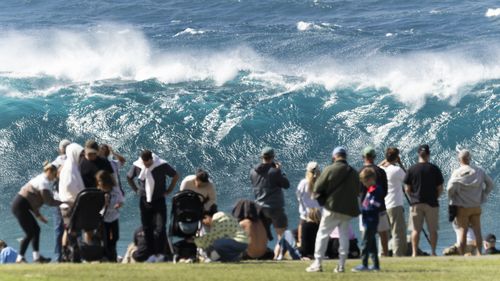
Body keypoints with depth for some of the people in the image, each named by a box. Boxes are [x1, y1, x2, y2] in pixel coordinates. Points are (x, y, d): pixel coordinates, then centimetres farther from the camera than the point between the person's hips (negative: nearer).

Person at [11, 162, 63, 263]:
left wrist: (38, 215, 20)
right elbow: (49, 201, -19)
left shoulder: (41, 180, 19)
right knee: (30, 233, -7)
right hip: (20, 206, -10)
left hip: (21, 206, 10)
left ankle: (36, 256, 8)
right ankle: (20, 258, -4)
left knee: (36, 229, 10)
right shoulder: (44, 182, -13)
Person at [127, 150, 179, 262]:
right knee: (147, 229, 4)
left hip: (159, 201, -3)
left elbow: (176, 176, 2)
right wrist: (136, 190, 8)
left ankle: (160, 253, -2)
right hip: (144, 201, 3)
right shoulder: (137, 166, -4)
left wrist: (168, 191, -1)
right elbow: (129, 177, 17)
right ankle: (152, 254, 11)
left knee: (160, 228, -10)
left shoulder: (162, 165, -12)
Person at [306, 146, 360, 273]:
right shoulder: (354, 172, 5)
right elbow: (357, 191, 11)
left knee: (322, 234, 3)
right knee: (344, 236, 11)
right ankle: (341, 265, 7)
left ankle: (317, 263, -3)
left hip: (332, 207, -4)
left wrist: (323, 198, 11)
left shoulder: (330, 169, -9)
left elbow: (318, 188, -7)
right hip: (348, 209, 4)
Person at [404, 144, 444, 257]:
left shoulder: (412, 169, -3)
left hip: (416, 203, 0)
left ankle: (414, 253, 1)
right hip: (432, 203, 0)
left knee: (415, 230, 4)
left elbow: (407, 189, -1)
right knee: (433, 230, 6)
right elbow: (440, 189, 0)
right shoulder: (434, 169, -3)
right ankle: (433, 252, 3)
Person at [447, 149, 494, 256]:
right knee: (477, 231, 6)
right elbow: (490, 184, 8)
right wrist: (483, 197, 13)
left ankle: (462, 255, 1)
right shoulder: (479, 171, 3)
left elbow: (450, 187, -22)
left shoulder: (457, 173, -10)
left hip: (462, 207, -3)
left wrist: (452, 198, -3)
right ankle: (479, 253, 4)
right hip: (476, 207, 3)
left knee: (463, 231, 1)